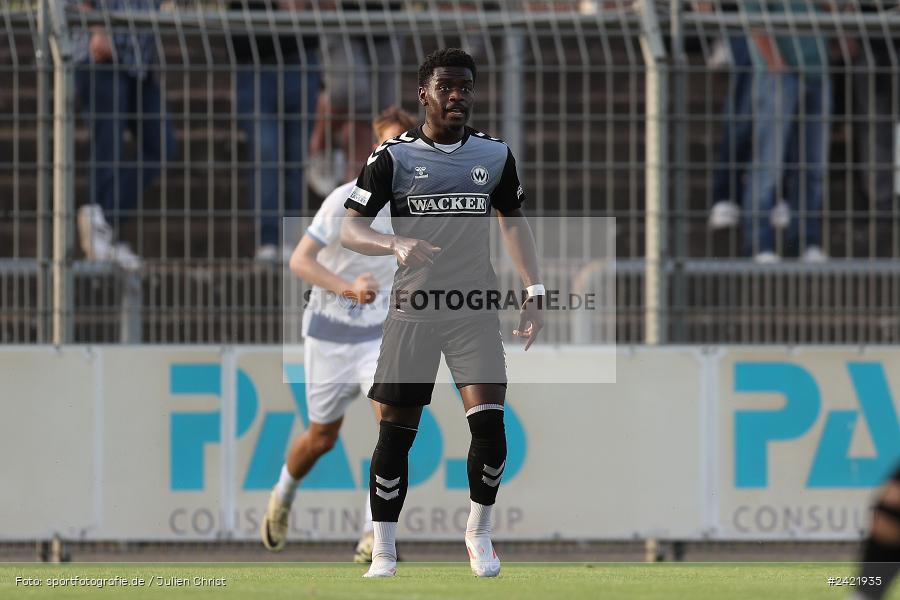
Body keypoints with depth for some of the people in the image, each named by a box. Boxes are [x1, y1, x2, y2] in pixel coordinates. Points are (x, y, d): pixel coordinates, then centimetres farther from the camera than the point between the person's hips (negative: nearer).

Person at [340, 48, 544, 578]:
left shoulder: (496, 154, 7)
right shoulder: (394, 156, -2)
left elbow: (514, 222, 19)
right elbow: (350, 229, -4)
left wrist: (534, 291, 10)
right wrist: (396, 244, -24)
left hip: (476, 310, 2)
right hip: (413, 310, -1)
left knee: (490, 424, -12)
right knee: (396, 432, -2)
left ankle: (479, 533, 10)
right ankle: (384, 552, 9)